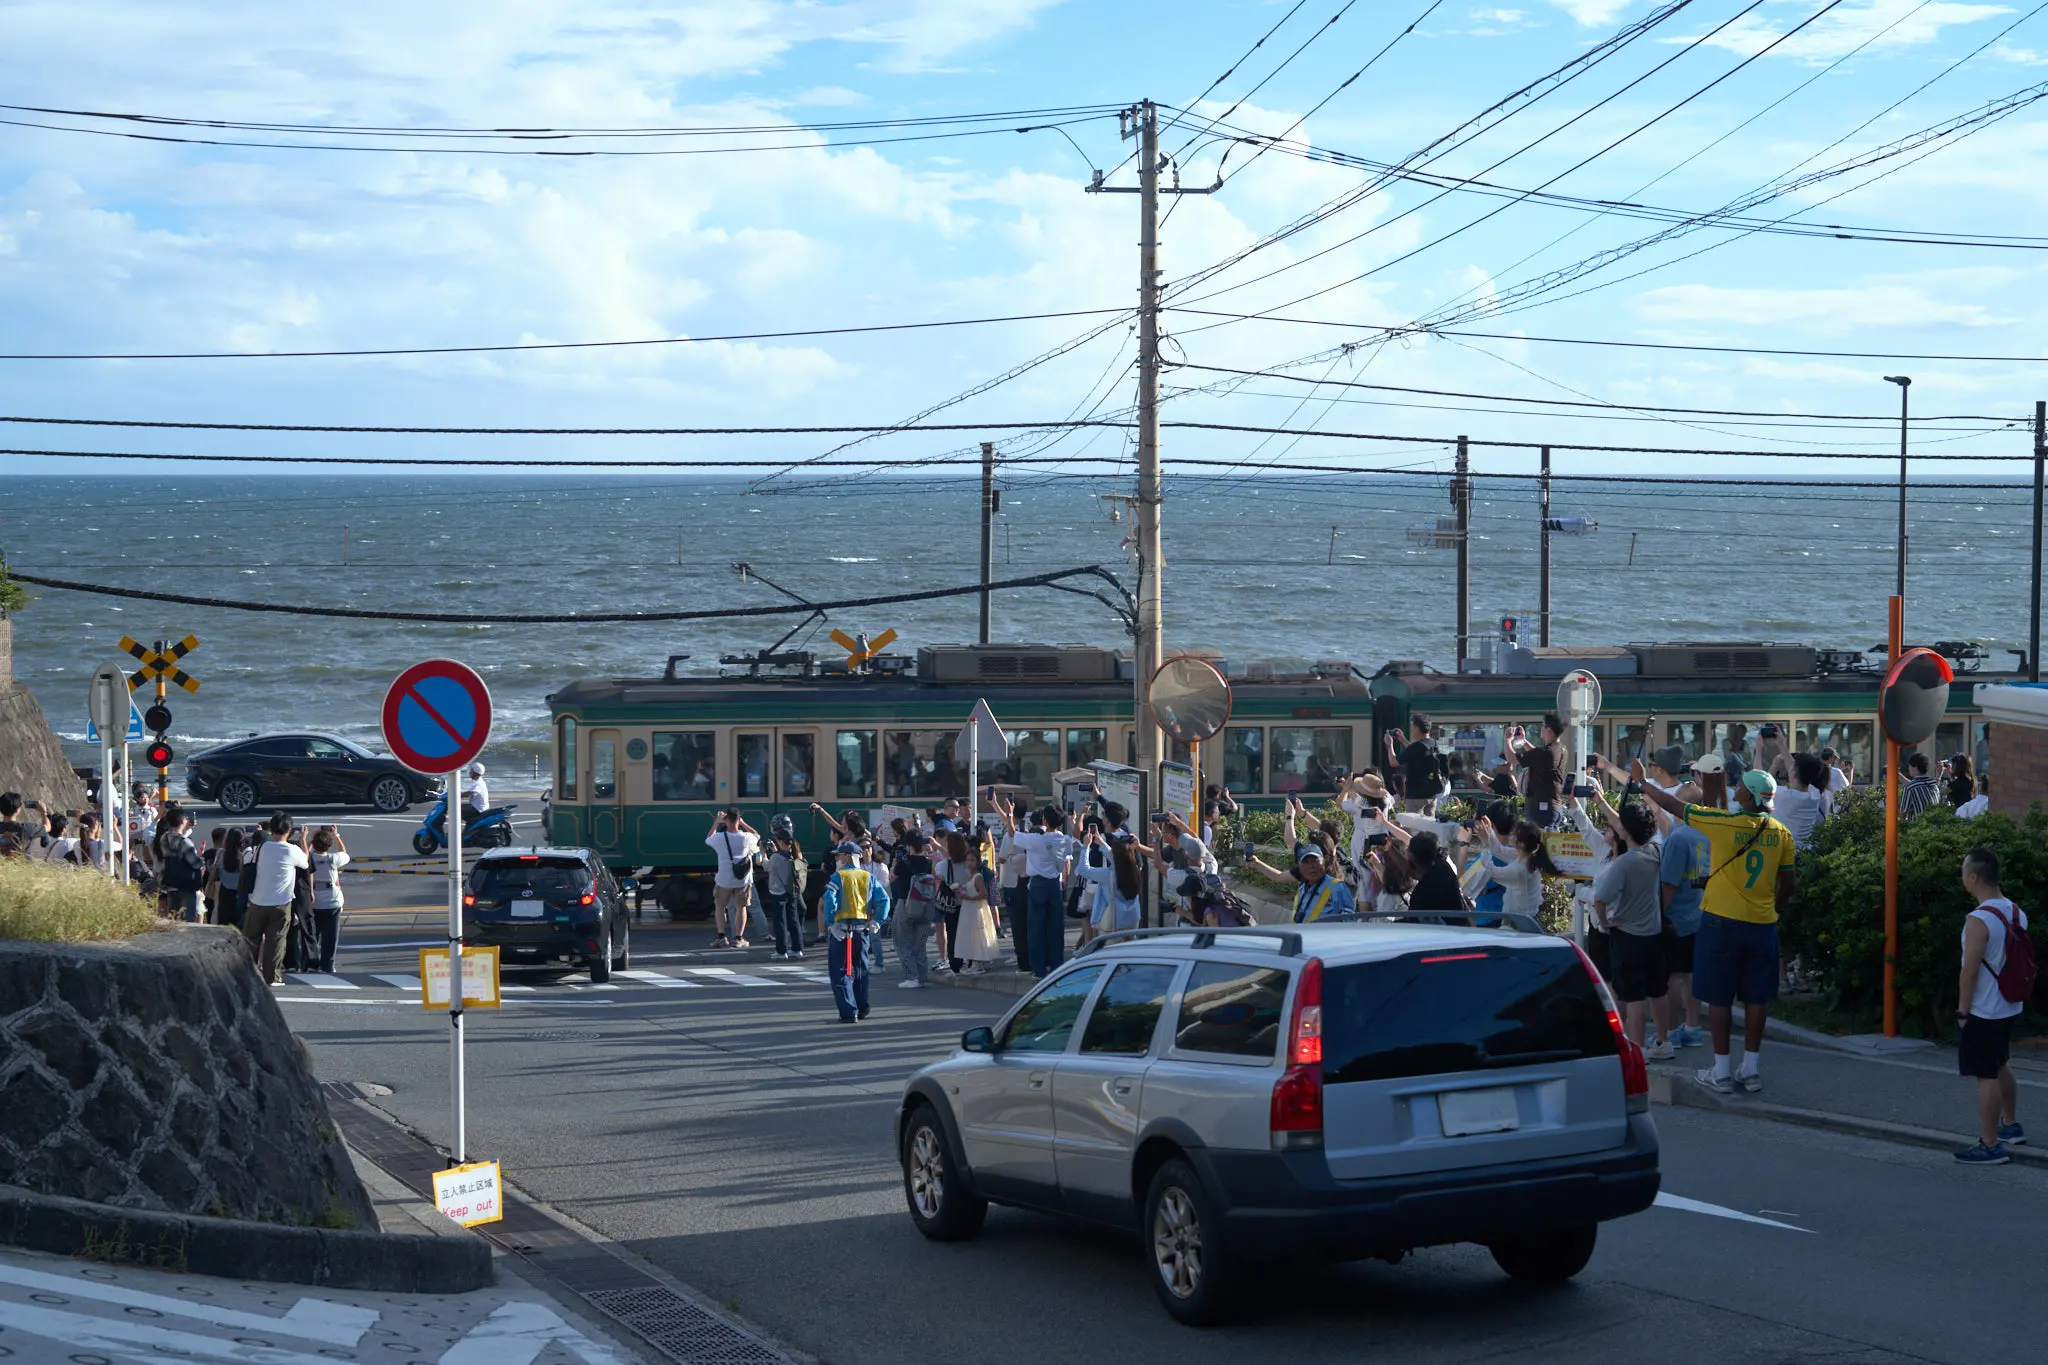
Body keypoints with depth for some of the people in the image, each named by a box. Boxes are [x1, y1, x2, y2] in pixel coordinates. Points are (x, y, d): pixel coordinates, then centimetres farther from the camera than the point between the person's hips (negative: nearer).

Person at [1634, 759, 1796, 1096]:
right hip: (1763, 925, 4)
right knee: (1756, 998, 10)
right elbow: (1786, 884, 9)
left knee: (1719, 998, 4)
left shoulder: (1724, 823, -13)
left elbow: (1673, 806, -4)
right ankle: (1751, 1070, 15)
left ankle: (1721, 1073, 7)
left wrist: (1641, 783, 10)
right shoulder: (1781, 833, 0)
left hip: (1722, 922, -4)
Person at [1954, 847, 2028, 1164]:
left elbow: (1970, 971, -21)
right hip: (2009, 1007, 9)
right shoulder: (2016, 912, 4)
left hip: (1983, 1011, -9)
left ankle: (1990, 1146, 2)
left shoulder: (1979, 920, -23)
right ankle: (2011, 1126, 39)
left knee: (1986, 1076, -2)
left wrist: (1962, 1011, -12)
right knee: (2001, 1067, 25)